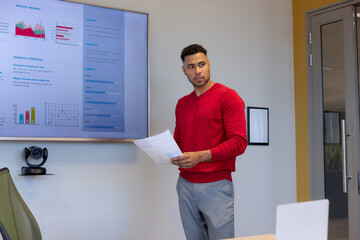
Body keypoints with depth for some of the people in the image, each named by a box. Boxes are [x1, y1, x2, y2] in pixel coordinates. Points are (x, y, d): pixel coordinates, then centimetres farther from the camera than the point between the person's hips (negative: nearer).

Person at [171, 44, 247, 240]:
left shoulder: (228, 96, -3)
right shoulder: (182, 103, 16)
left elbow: (239, 142, -11)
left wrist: (201, 156, -21)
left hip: (216, 186, -5)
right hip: (185, 185, 5)